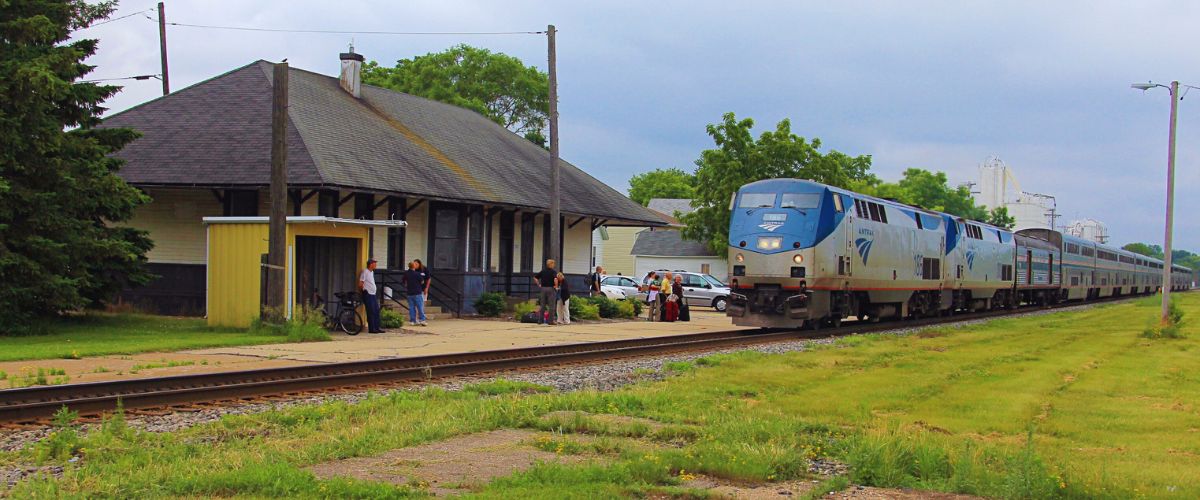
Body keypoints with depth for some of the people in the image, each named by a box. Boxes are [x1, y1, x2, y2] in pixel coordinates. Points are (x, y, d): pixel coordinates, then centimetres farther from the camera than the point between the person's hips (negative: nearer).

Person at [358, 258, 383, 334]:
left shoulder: (372, 272, 15)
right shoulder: (365, 272, -12)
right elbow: (360, 284, -13)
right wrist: (364, 290, -2)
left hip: (373, 294, 9)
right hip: (368, 294, -9)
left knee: (376, 311, 7)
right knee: (371, 312, -7)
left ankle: (377, 327, 12)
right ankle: (371, 329, -3)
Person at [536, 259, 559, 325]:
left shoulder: (543, 271, 9)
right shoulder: (553, 271, -8)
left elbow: (535, 277, 10)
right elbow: (555, 279, -25)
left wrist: (539, 285, 12)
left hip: (543, 288, 5)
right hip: (551, 288, -5)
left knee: (542, 305, 10)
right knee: (551, 306, 1)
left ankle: (540, 320, 10)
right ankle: (550, 320, 0)